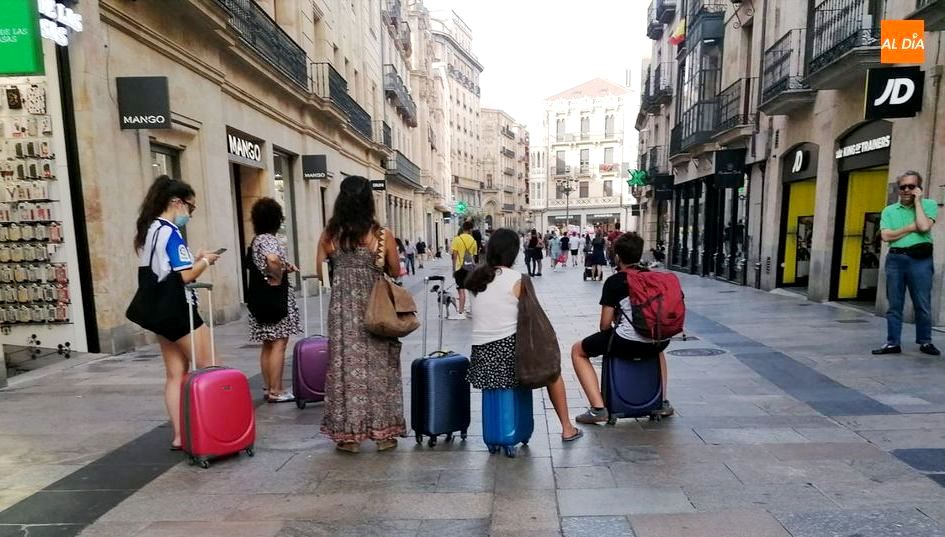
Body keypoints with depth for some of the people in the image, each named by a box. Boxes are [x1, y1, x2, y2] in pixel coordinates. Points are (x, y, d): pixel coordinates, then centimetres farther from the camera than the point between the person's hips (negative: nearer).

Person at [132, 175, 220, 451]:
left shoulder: (148, 230, 13)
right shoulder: (169, 232, -16)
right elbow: (184, 276, -21)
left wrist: (193, 258, 10)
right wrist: (204, 261, -5)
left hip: (160, 311, 9)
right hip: (178, 312, -9)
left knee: (175, 374, 10)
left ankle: (179, 436, 14)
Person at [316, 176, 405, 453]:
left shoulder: (329, 235, -2)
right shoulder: (382, 235, -7)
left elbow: (320, 272, 6)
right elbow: (395, 272, 2)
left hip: (342, 307, 1)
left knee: (346, 364, 9)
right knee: (378, 365, 9)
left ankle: (349, 434, 17)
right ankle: (383, 432, 17)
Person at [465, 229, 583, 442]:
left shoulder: (477, 277, 7)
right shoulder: (516, 279, -9)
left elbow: (488, 316, 11)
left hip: (481, 355, 5)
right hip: (509, 350, -5)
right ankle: (567, 428, 27)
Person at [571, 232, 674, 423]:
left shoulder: (614, 281, -3)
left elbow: (605, 325, -5)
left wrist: (613, 330, 19)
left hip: (626, 342, -6)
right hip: (659, 341, 6)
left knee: (577, 351, 16)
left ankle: (598, 408, 6)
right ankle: (663, 402, 37)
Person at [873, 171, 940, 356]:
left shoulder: (929, 205, 6)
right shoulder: (889, 211, 10)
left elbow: (924, 226, -14)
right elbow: (886, 236, -1)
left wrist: (917, 201, -5)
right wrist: (911, 227, -7)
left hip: (920, 259, -1)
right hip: (895, 259, 2)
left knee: (923, 304, 3)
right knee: (894, 304, 3)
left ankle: (925, 342, 18)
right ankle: (893, 343, 8)